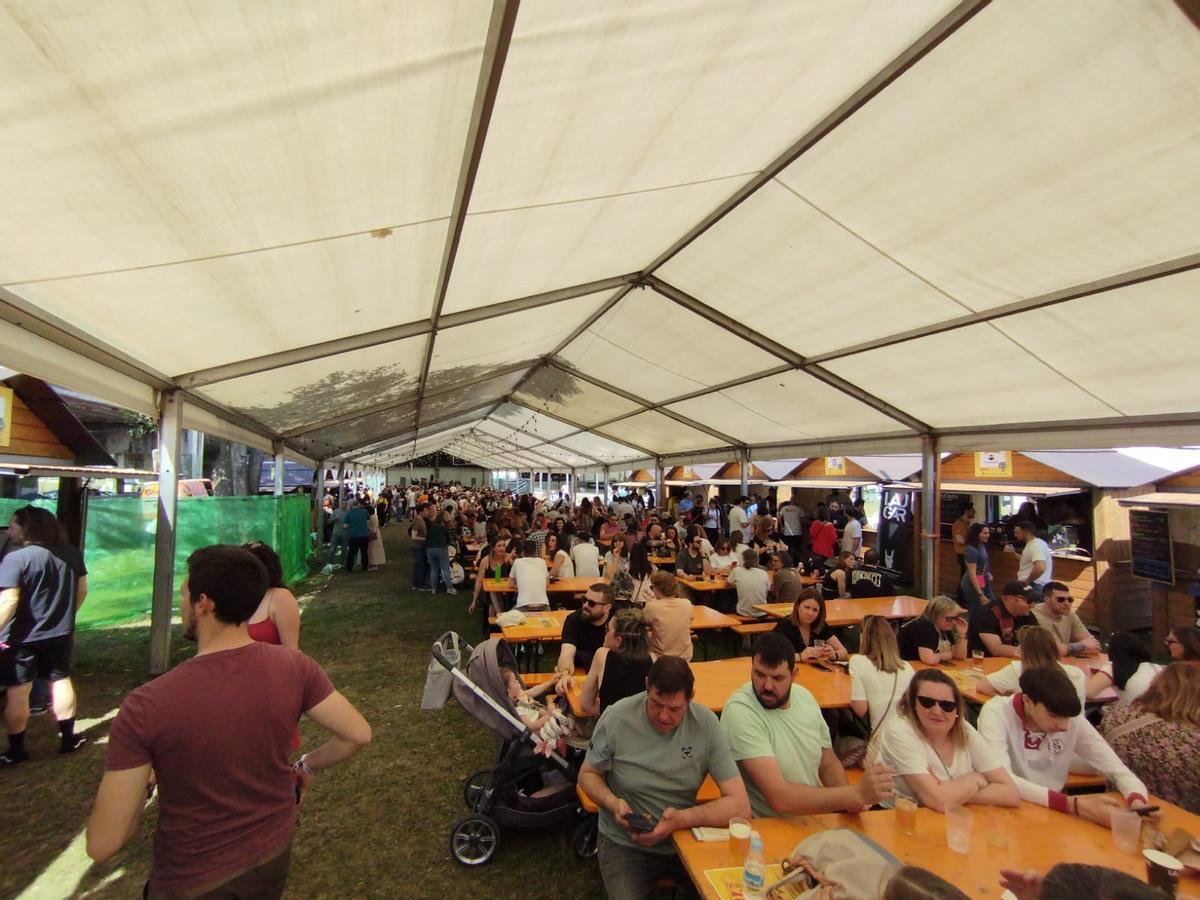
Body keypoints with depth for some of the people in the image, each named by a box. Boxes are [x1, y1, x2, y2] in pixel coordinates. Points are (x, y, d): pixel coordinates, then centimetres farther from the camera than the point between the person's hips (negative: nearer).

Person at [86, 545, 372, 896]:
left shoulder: (146, 706, -27)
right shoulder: (294, 667, -19)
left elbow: (102, 844, -21)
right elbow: (358, 734, -13)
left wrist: (140, 786, 0)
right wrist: (307, 765, 5)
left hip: (193, 882, -3)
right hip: (274, 856, 3)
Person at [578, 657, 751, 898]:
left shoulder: (706, 723, -15)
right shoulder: (616, 718, -18)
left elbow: (740, 806, -17)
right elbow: (587, 774, -2)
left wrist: (681, 819, -31)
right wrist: (612, 803, -22)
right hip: (625, 844, -1)